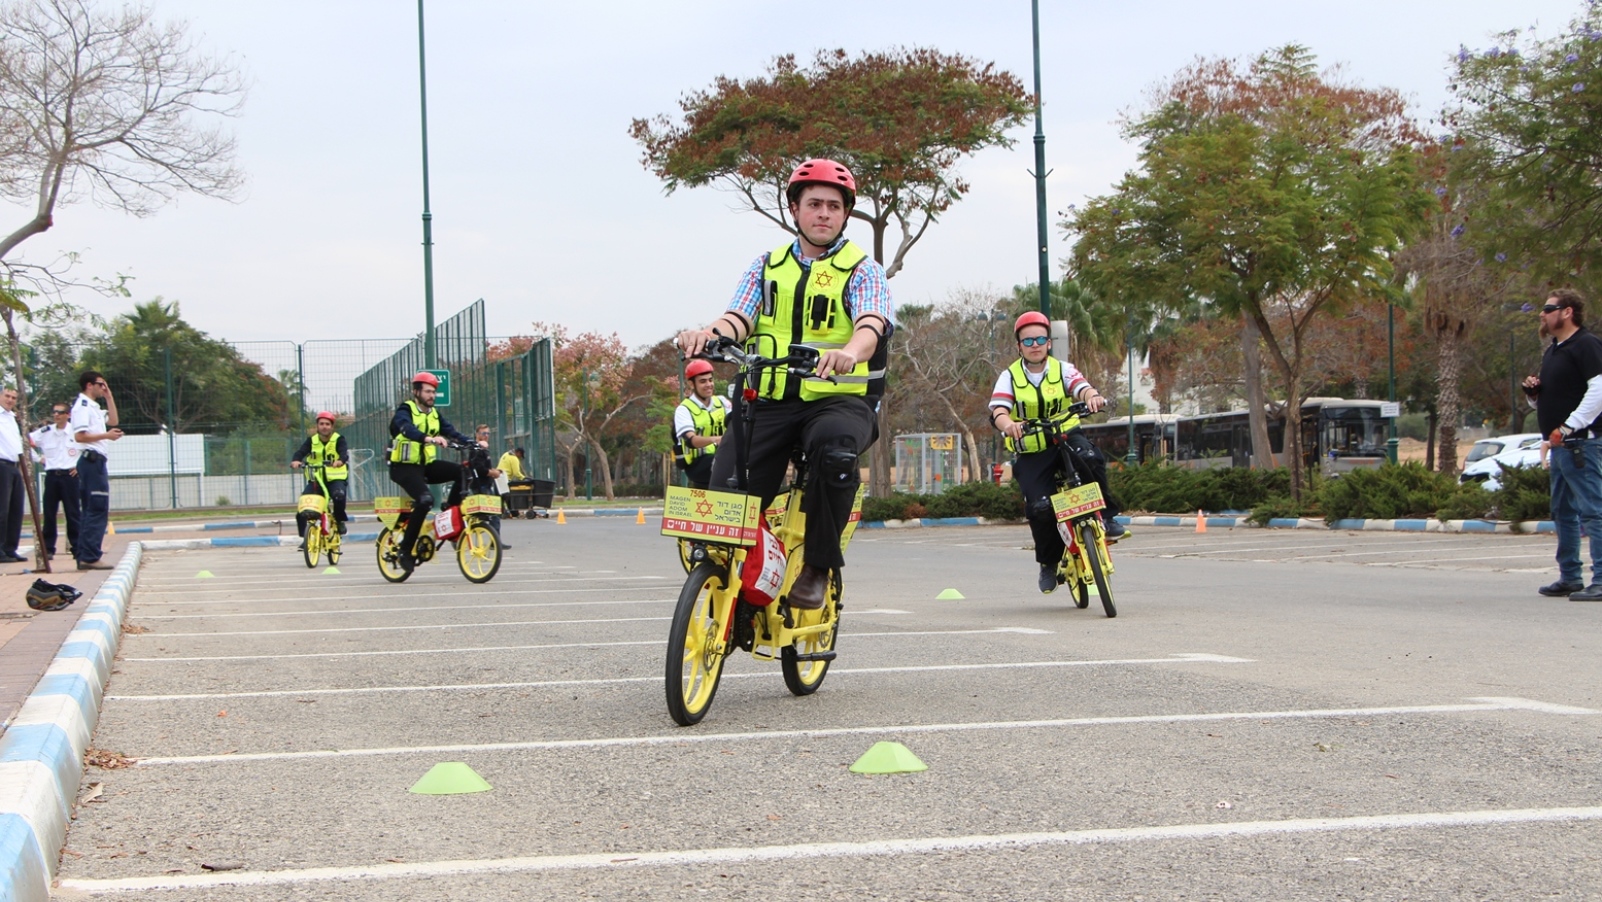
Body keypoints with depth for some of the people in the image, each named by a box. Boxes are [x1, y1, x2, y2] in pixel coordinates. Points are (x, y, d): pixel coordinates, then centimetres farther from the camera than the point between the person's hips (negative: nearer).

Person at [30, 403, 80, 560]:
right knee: (49, 513, 3)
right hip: (51, 476, 3)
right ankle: (48, 548, 7)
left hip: (70, 476, -3)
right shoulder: (45, 432, 5)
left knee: (72, 512, 1)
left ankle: (76, 547, 6)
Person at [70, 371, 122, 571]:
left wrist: (109, 397, 21)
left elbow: (113, 421, 27)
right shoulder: (82, 406, -11)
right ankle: (89, 557, -15)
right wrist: (106, 435, -16)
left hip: (96, 461, 11)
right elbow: (79, 436, -20)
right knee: (97, 509, -12)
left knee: (90, 510, 12)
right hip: (91, 459, -11)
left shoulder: (93, 407, 19)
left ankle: (83, 554, 14)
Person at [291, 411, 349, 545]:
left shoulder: (338, 439, -1)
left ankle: (340, 520, -7)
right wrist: (295, 460, -34)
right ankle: (305, 537, 0)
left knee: (339, 495, -35)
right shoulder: (312, 440, 6)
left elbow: (344, 452, -19)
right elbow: (301, 451, -11)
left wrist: (340, 461, -44)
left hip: (335, 479, -2)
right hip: (315, 480, 3)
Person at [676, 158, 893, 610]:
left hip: (841, 399, -3)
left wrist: (849, 352, -39)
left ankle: (818, 565, -20)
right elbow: (738, 319, 1)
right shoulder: (767, 267, 17)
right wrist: (707, 333, -25)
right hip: (771, 400, 3)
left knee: (834, 447, -38)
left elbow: (870, 326, -14)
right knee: (725, 489, -18)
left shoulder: (862, 270, 6)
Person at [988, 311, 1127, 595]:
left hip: (1067, 436, 0)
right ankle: (1048, 561, 6)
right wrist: (1008, 424, -41)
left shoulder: (1063, 369, 2)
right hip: (1031, 454, 0)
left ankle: (1107, 516, -16)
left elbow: (1082, 387, -18)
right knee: (1040, 507, -19)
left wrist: (1092, 397, -44)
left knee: (1089, 457, -35)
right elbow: (998, 410, -16)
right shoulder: (1009, 377, 0)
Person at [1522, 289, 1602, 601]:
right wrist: (1532, 393, 6)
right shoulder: (1551, 351, 20)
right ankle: (1570, 577, 23)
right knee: (1563, 512, 15)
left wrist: (1569, 426, -22)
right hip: (1558, 445, 11)